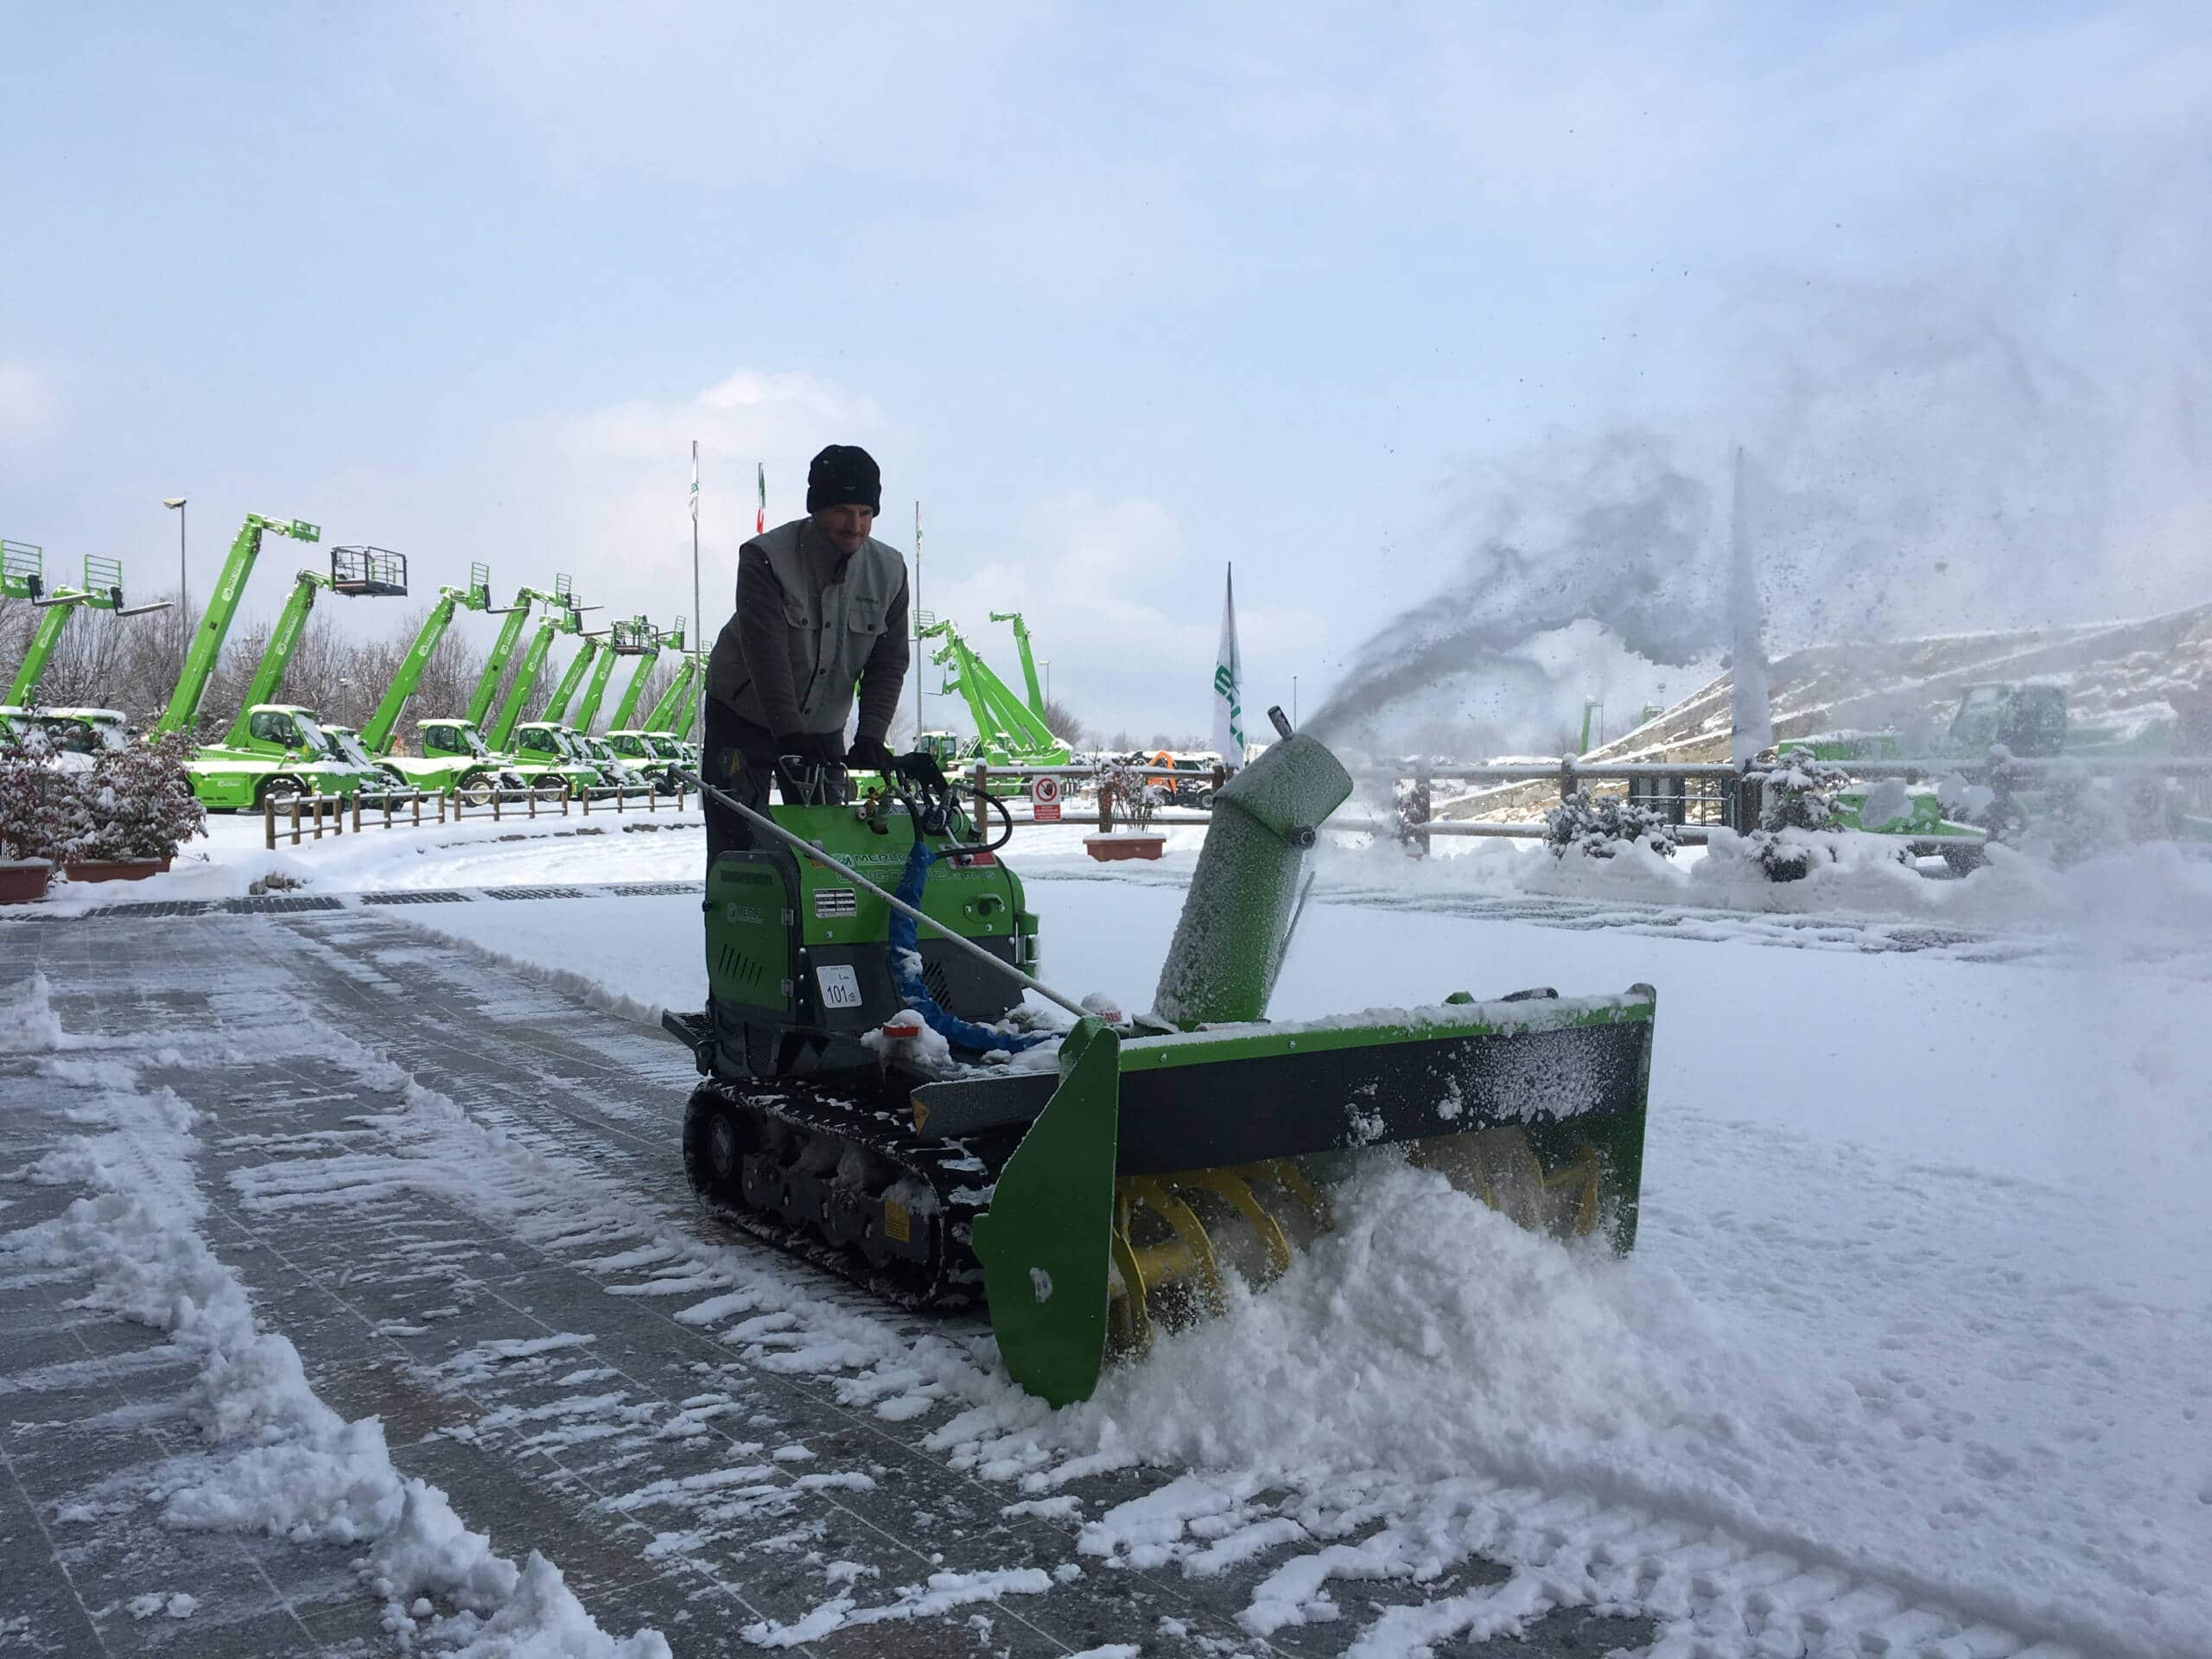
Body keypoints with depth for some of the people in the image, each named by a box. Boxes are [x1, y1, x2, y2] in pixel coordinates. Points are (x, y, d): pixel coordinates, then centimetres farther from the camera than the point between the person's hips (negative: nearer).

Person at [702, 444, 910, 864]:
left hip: (823, 728, 4)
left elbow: (888, 663, -6)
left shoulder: (889, 570, -7)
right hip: (745, 716, -4)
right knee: (736, 845, -5)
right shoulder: (766, 558, -20)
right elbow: (767, 655, -28)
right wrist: (791, 733, -36)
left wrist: (870, 736, -19)